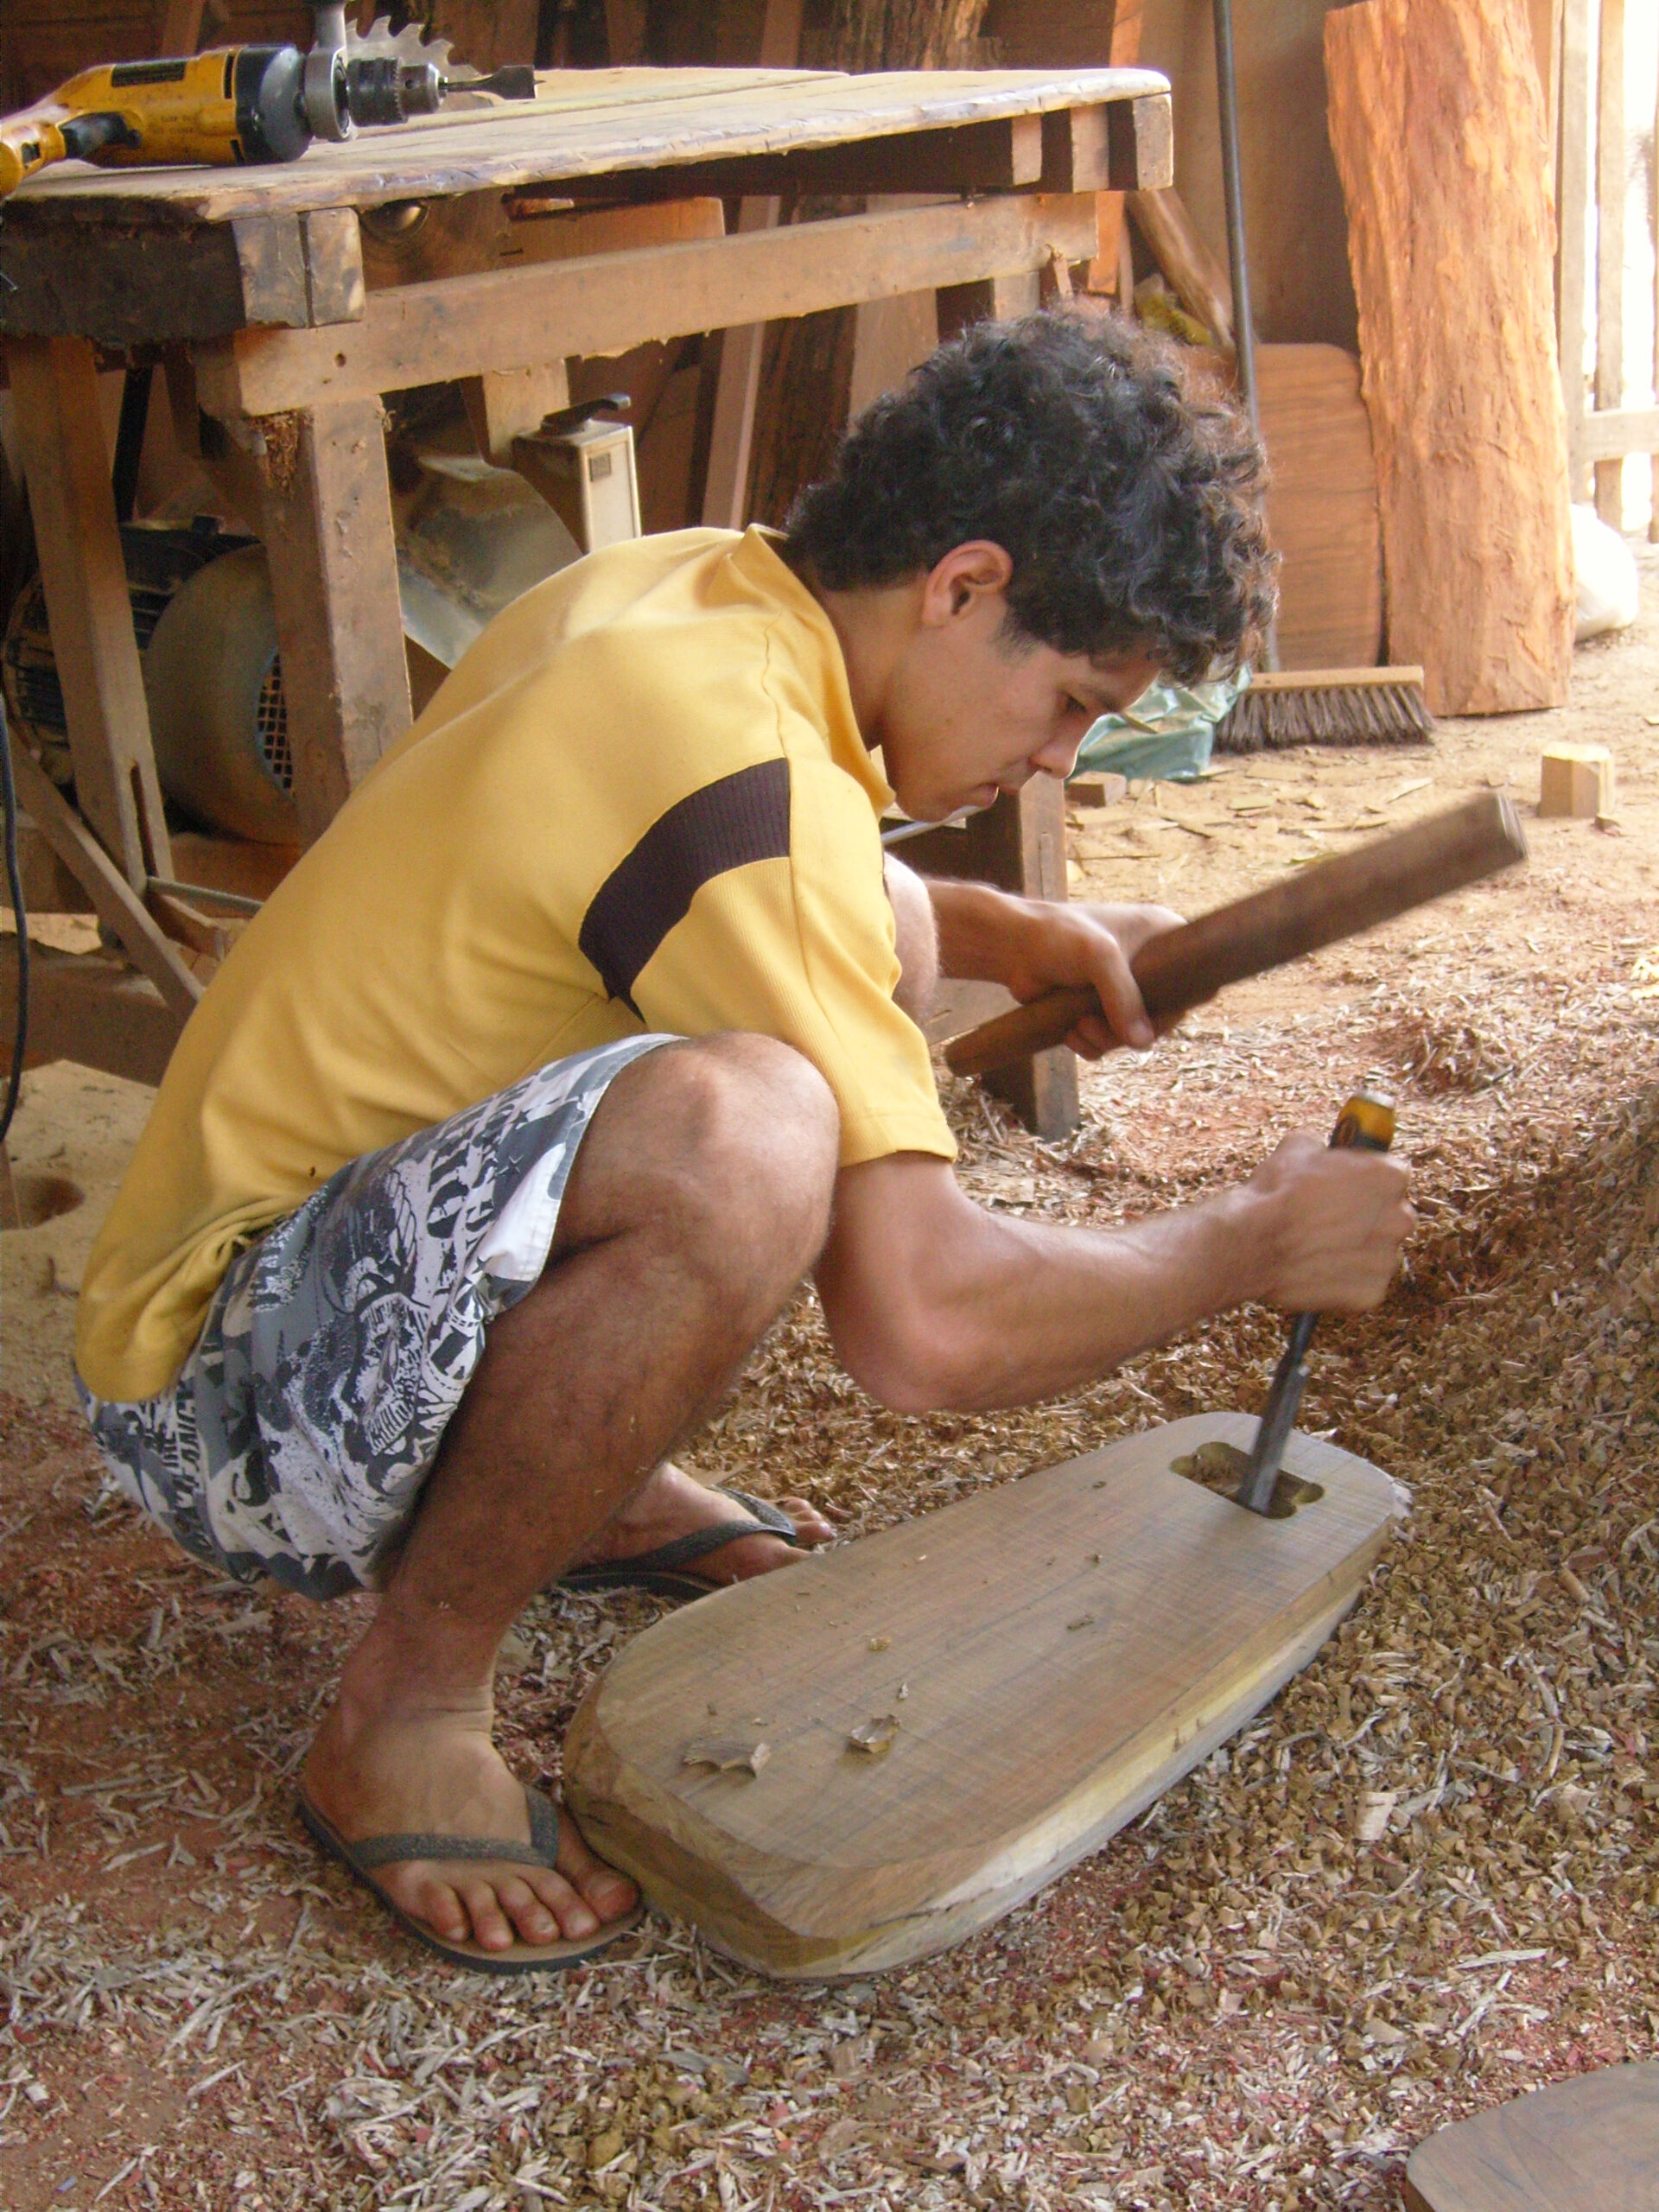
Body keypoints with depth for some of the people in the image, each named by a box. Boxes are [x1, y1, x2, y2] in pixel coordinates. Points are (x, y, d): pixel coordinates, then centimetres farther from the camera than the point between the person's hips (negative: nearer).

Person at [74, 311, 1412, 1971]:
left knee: (872, 947, 9)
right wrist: (1254, 1243, -12)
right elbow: (926, 1331, -29)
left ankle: (588, 1489, 15)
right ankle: (403, 1712, -14)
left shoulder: (667, 592, 2)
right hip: (224, 1412, -9)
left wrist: (1009, 934, 10)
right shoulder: (746, 779, -26)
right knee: (737, 1135, -37)